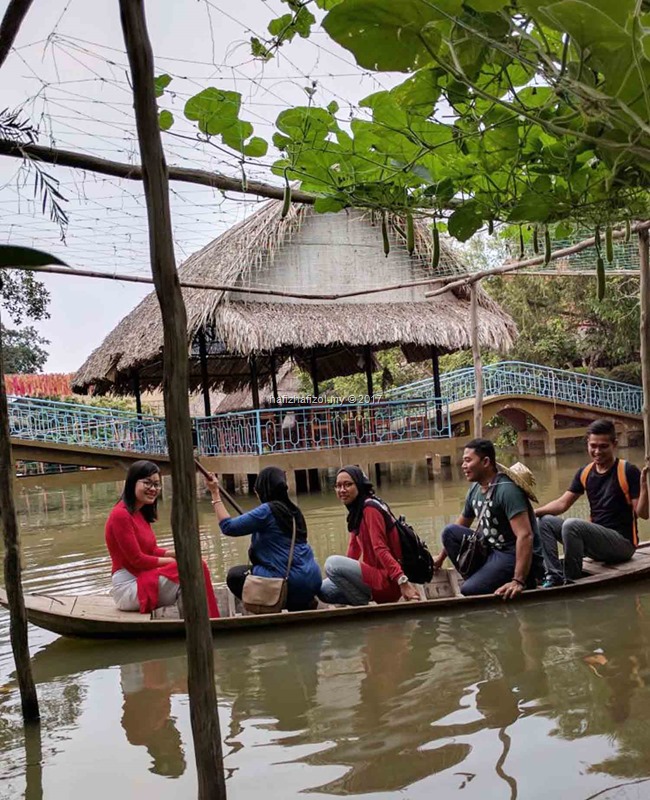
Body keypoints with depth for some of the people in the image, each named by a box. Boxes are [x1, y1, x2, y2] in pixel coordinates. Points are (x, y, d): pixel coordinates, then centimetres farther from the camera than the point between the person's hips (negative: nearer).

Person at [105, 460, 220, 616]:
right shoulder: (121, 515, -15)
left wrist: (175, 553, -4)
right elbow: (137, 559, -16)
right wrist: (172, 560, -8)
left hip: (144, 579, 9)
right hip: (129, 587, -9)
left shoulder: (140, 513, 14)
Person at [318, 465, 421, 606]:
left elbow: (381, 549, -25)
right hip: (377, 575, 10)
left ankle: (364, 607, -10)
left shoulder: (370, 508, -15)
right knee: (324, 589, 13)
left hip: (387, 580, -10)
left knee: (332, 563, -24)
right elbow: (354, 549, 14)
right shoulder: (356, 511, 14)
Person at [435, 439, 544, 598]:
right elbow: (459, 528, 21)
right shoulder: (475, 490, 5)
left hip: (516, 556, -8)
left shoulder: (507, 489, -21)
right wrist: (441, 557, 27)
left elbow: (525, 535, -30)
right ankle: (479, 578, -3)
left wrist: (518, 581, -35)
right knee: (450, 532, 0)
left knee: (470, 590, -25)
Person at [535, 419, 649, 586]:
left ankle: (571, 582, -17)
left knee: (571, 525, -29)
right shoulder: (585, 473, 6)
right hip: (596, 539, 7)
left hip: (622, 542, -7)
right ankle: (555, 577, -10)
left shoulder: (628, 472, -11)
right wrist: (532, 512, -7)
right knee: (545, 521, -1)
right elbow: (562, 504, 8)